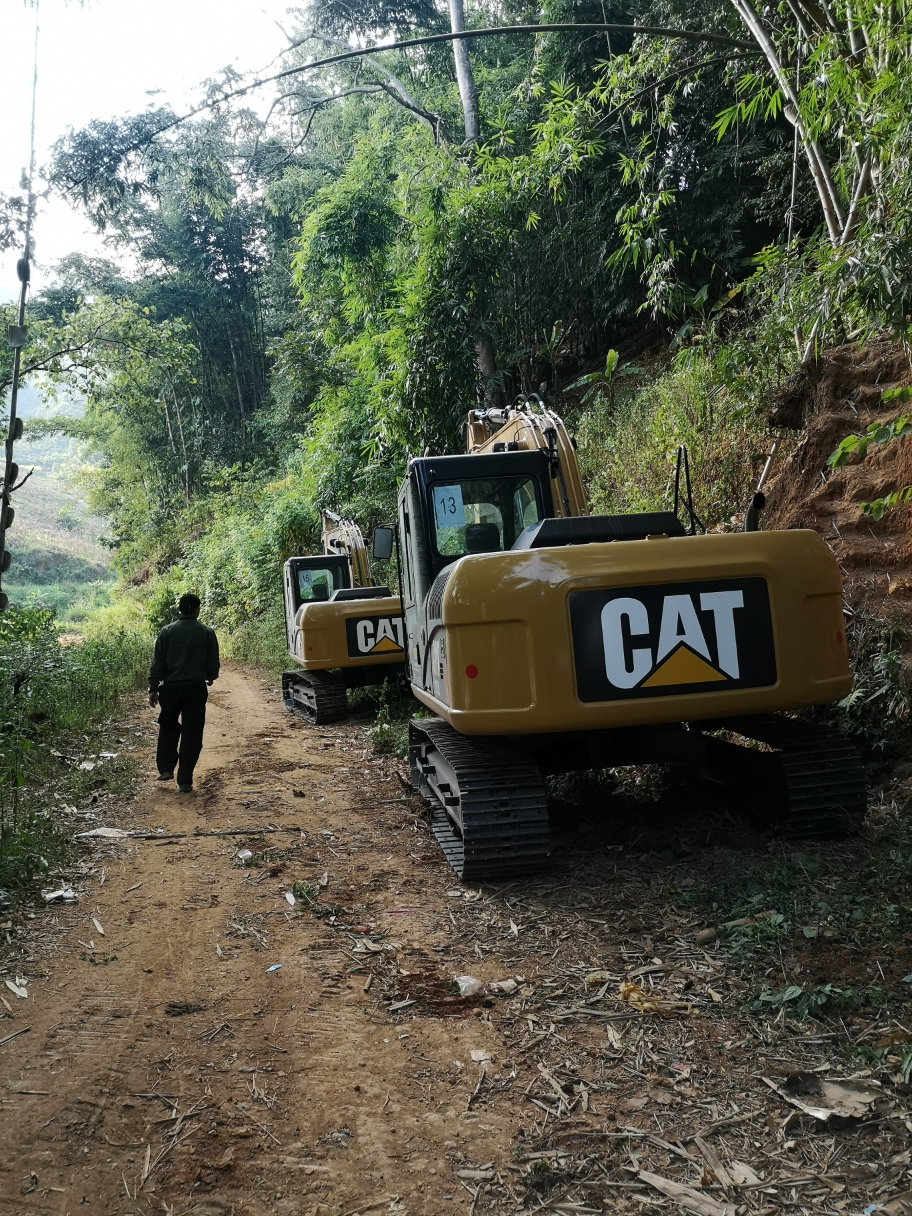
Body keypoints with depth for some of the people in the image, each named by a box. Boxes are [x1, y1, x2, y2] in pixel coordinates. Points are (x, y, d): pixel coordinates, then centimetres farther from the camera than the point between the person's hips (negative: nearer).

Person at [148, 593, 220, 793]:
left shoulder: (167, 631, -1)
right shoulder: (207, 633, -2)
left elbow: (157, 663, -2)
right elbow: (213, 663, 2)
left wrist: (153, 688, 5)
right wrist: (210, 677, 23)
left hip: (171, 687, 1)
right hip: (196, 688, -1)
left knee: (168, 728, 21)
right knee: (192, 734, 3)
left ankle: (166, 769, 16)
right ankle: (185, 781, 2)